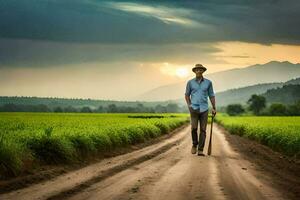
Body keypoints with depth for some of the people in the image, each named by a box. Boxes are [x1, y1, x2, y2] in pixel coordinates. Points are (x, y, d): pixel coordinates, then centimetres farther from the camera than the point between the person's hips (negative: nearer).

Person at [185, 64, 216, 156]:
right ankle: (194, 144, 12)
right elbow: (187, 95, 12)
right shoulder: (190, 82, 3)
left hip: (204, 109, 1)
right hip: (194, 109, -1)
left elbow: (211, 96, 10)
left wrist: (214, 108, 3)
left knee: (203, 129, -5)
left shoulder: (208, 82, 4)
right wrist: (189, 106, 0)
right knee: (194, 128, -13)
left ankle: (200, 150, -3)